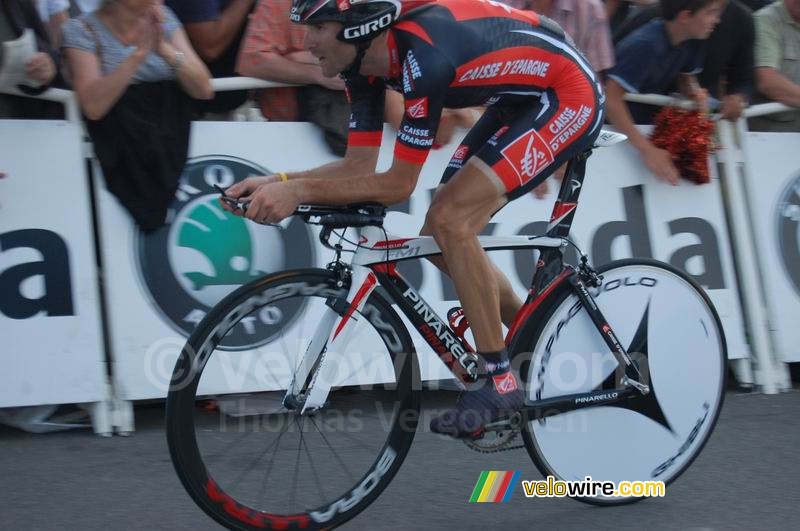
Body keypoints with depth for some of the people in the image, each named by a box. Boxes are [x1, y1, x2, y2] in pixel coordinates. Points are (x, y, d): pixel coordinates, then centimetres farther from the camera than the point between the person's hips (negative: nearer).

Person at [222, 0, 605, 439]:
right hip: (520, 101, 9)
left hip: (570, 98, -9)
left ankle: (499, 381, -8)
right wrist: (276, 183, -17)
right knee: (442, 237, 4)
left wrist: (299, 191, -31)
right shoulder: (365, 59, -6)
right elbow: (359, 165, -5)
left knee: (450, 221, -20)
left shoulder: (422, 54, -33)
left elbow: (399, 184, -28)